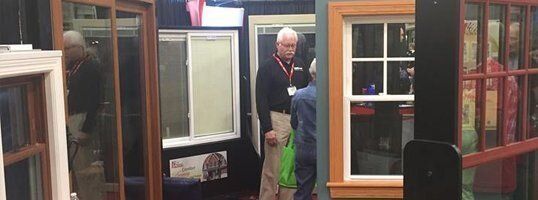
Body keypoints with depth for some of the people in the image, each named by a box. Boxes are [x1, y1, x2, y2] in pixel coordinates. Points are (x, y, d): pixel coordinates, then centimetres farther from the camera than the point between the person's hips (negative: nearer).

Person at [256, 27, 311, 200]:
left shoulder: (301, 66, 12)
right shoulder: (267, 67, -3)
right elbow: (261, 100, -7)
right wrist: (267, 128, -13)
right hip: (277, 120, -5)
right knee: (273, 167, -3)